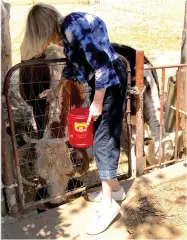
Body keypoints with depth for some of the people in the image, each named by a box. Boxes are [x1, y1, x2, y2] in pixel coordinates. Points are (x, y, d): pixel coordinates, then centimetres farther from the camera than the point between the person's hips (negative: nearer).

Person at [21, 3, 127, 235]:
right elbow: (73, 66, 24)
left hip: (111, 81, -10)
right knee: (100, 137, 12)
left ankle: (109, 203, 5)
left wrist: (96, 103, -18)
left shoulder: (74, 28, -21)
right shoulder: (66, 32, 11)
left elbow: (102, 66, -24)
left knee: (103, 139, -7)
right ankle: (114, 188, 27)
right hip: (101, 81, 10)